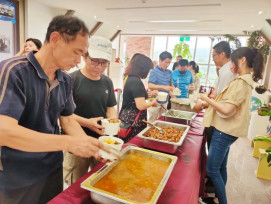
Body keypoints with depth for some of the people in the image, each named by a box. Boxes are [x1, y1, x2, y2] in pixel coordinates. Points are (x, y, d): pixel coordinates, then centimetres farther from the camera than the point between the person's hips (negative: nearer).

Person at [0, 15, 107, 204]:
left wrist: (93, 147, -13)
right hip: (18, 180, -5)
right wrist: (69, 142, -33)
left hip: (54, 169, 6)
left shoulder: (65, 81, -2)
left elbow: (68, 121, 2)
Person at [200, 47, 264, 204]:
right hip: (227, 130, 10)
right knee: (220, 168, 19)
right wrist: (211, 99, 6)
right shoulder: (246, 81, 14)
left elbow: (226, 110, -24)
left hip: (225, 132, -10)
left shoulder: (240, 82, -17)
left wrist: (207, 99, -13)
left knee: (212, 170, -2)